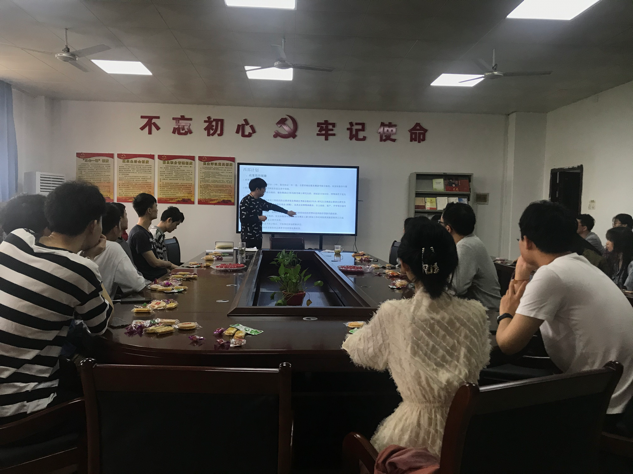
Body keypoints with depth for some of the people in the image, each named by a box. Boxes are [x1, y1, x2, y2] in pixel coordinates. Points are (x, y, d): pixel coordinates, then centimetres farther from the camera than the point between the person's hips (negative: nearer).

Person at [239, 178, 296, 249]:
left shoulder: (259, 201, 13)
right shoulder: (245, 201, -13)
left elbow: (272, 206, 26)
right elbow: (243, 219, -19)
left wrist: (287, 212, 32)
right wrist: (258, 218, -13)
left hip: (258, 237, 8)